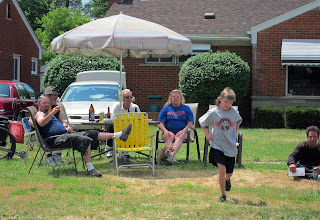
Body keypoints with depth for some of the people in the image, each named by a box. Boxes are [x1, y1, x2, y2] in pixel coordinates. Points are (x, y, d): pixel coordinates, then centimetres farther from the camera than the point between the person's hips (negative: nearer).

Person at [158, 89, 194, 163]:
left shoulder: (186, 108, 15)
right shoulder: (166, 109, 16)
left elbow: (190, 123, 7)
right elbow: (161, 123, 8)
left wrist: (184, 130, -13)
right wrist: (165, 131, -13)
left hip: (182, 132, -1)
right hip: (169, 131, 1)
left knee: (180, 136, -36)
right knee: (170, 136, -34)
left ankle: (171, 154, -57)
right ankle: (172, 157, -55)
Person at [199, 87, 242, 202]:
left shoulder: (234, 112, -3)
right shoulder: (213, 113, -9)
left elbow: (238, 122, 21)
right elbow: (201, 121, 7)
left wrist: (235, 133, 11)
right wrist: (207, 134, -2)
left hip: (230, 146, 3)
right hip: (217, 145, -3)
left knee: (229, 173, 12)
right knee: (222, 169, -18)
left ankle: (227, 180, 51)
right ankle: (223, 195, -2)